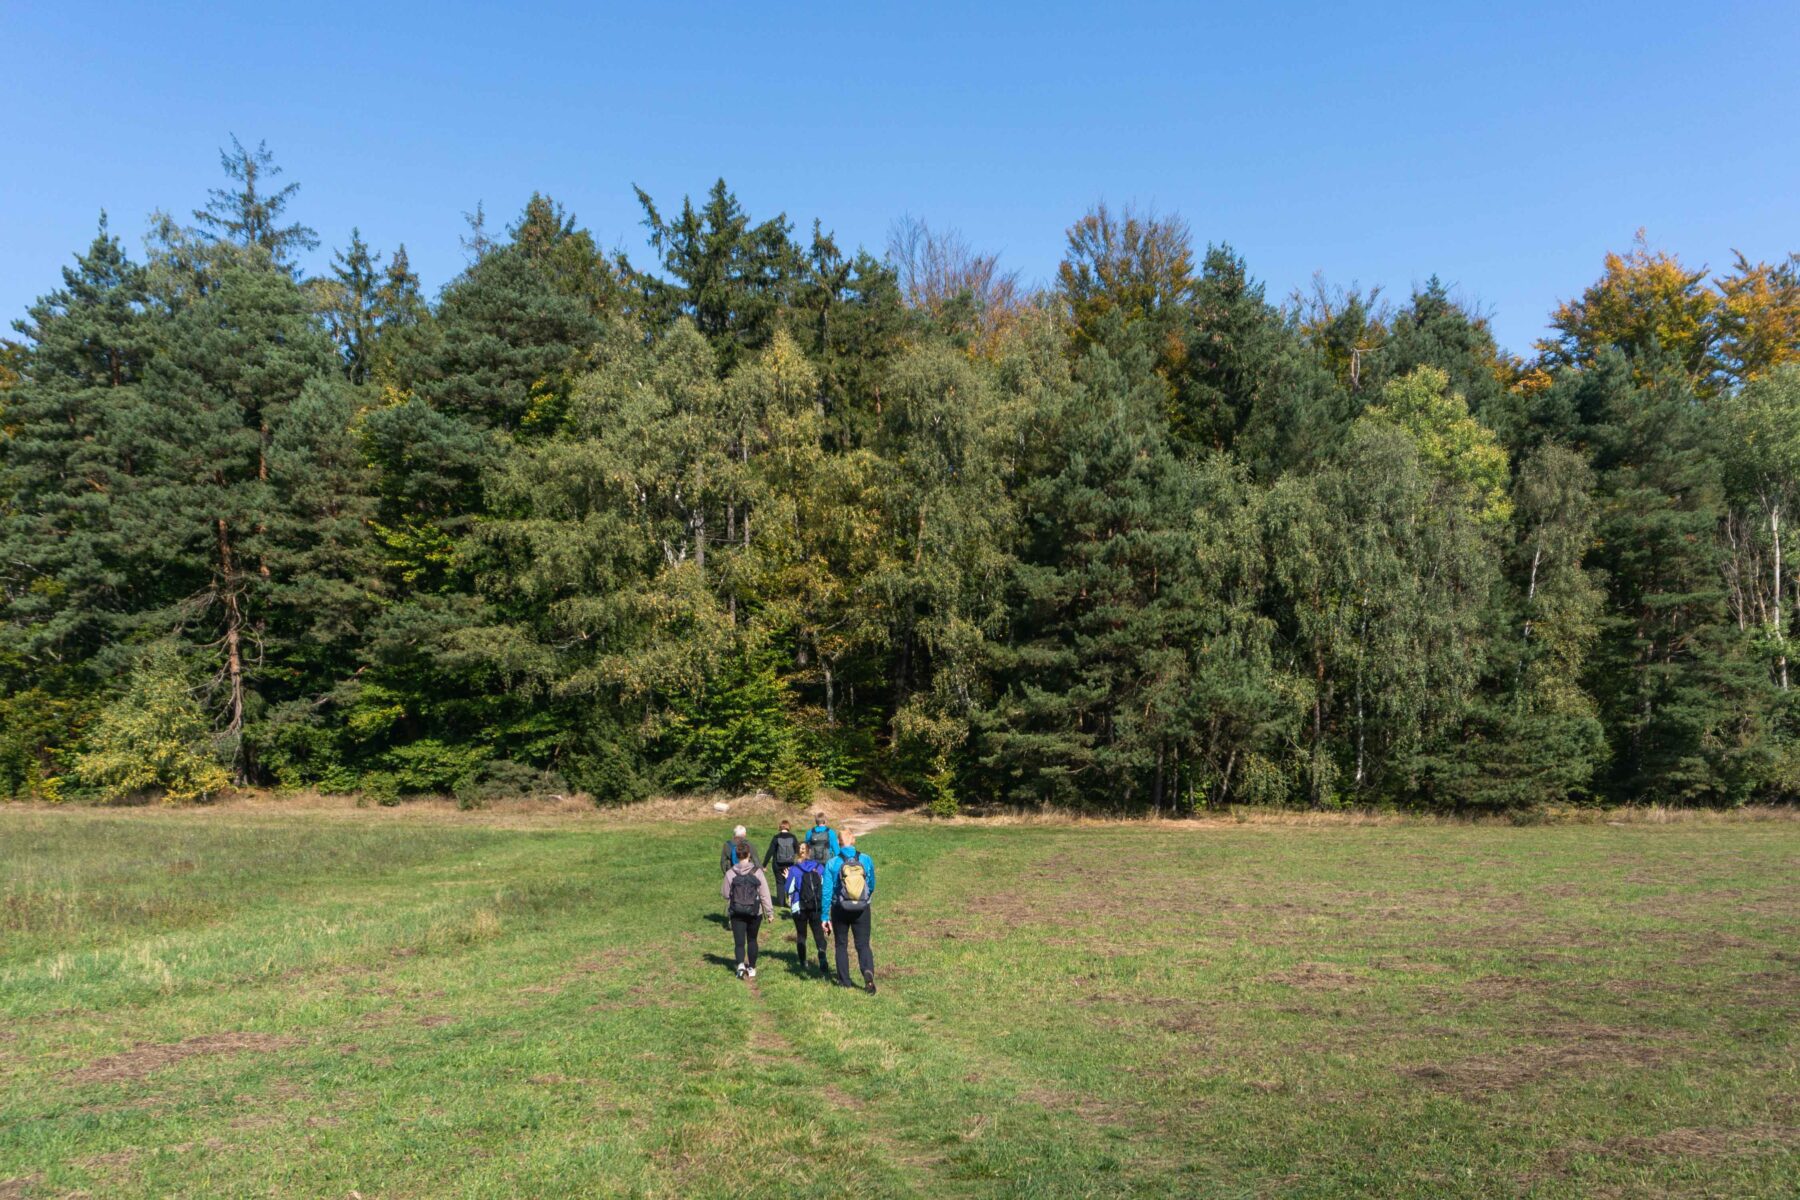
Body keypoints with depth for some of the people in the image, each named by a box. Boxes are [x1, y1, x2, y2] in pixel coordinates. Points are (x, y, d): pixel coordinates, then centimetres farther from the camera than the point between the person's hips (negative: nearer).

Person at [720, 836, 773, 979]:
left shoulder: (730, 873, -10)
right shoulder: (757, 872, -12)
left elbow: (725, 893, -1)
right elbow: (764, 893, -9)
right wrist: (769, 911, -1)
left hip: (736, 913, 0)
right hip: (755, 912, 0)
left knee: (739, 941, 4)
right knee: (752, 940, 18)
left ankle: (741, 964, -20)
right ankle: (751, 968, 22)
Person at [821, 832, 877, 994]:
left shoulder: (833, 863, -10)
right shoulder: (866, 860, -5)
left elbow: (827, 891, -9)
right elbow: (872, 885, 7)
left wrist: (825, 917, -4)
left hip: (840, 910, -1)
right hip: (862, 909, 1)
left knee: (841, 945, 15)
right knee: (863, 944, 5)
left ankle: (844, 981, 18)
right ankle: (868, 972, -20)